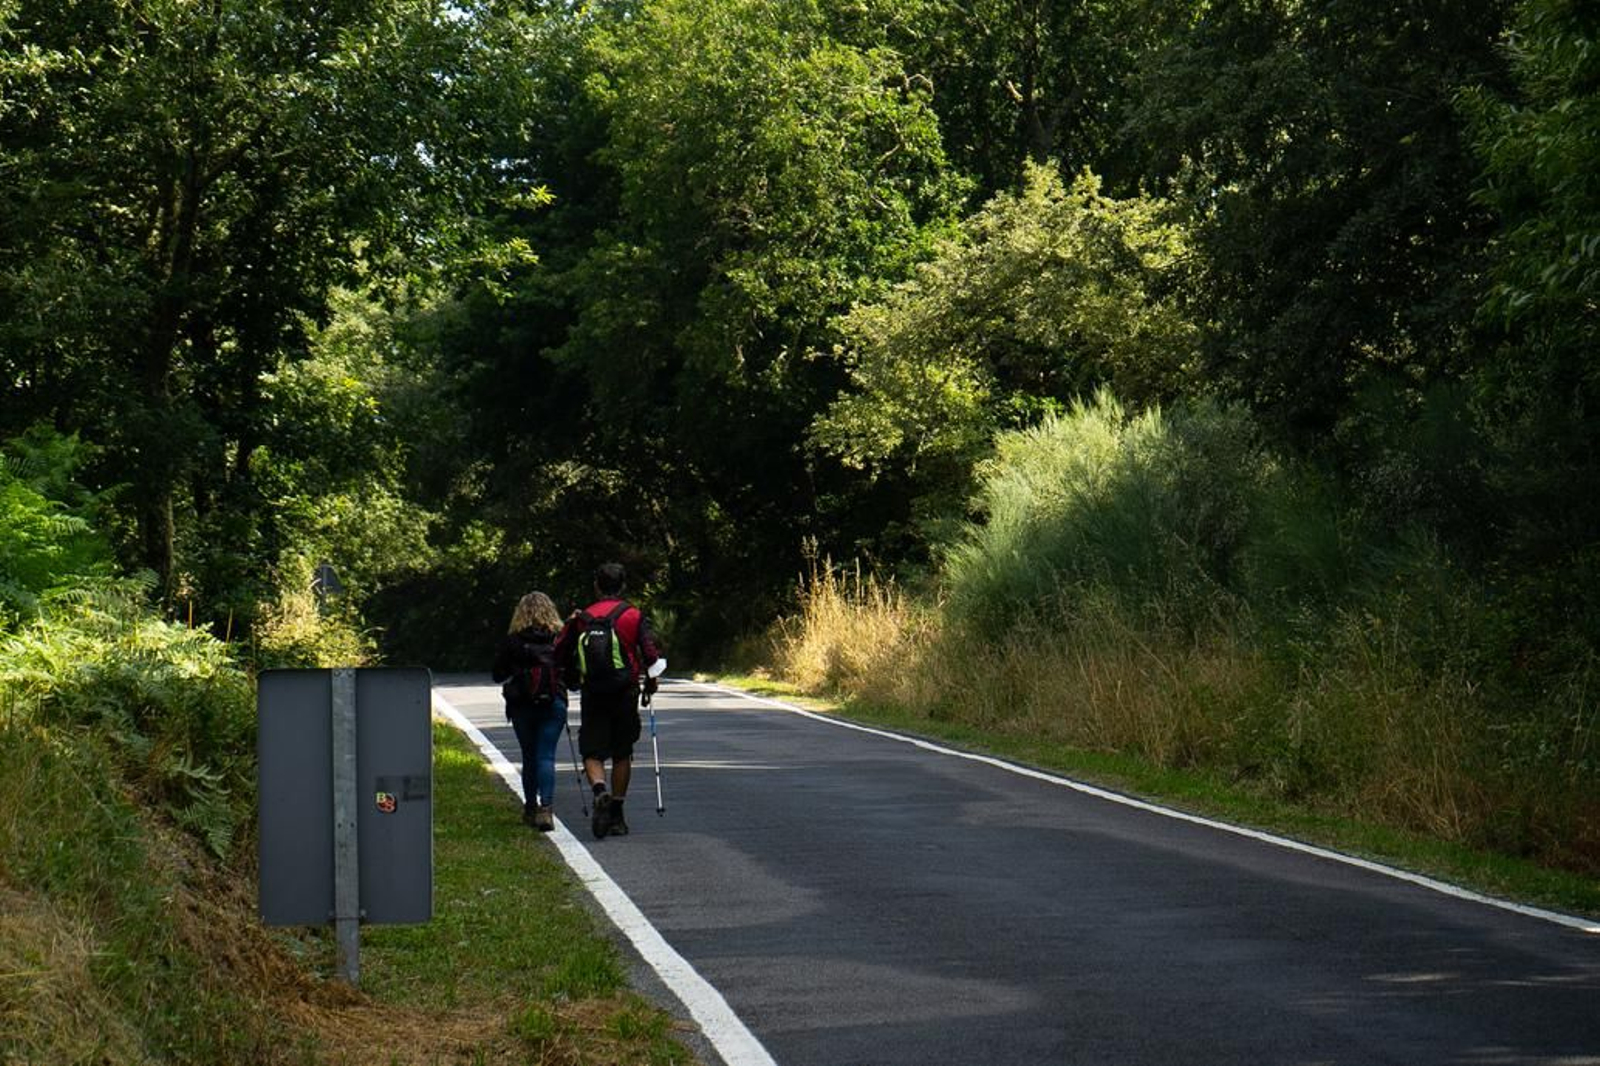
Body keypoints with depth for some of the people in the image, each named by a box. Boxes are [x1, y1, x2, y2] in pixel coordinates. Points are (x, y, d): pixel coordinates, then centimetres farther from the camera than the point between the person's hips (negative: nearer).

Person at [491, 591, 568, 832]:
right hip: (554, 703, 0)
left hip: (522, 705, 0)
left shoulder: (512, 641, -3)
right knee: (546, 756, -3)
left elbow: (498, 674, 2)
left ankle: (531, 809, 21)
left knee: (529, 757, 14)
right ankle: (545, 807, -20)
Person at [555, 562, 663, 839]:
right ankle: (617, 816, 15)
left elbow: (560, 655, 6)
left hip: (592, 695, 0)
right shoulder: (634, 616, 0)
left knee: (592, 753, 4)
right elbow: (652, 652, -10)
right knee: (622, 755, 12)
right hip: (625, 693, 0)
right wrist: (650, 680, 7)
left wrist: (577, 676, 24)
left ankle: (600, 792, -25)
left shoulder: (581, 618, 5)